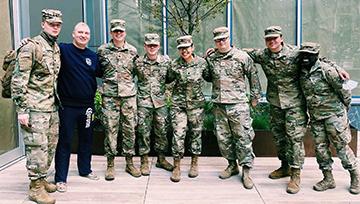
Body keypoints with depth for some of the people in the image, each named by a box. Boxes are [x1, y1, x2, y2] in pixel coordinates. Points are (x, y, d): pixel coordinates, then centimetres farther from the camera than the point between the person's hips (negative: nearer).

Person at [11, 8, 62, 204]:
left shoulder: (56, 48, 13)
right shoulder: (31, 47, -11)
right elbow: (18, 81, -14)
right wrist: (22, 110, -17)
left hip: (52, 107, 8)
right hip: (35, 108, -8)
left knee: (50, 147, 14)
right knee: (37, 148, -3)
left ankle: (41, 179, 29)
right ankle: (35, 187, 9)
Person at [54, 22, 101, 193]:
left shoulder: (93, 56, 11)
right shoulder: (62, 49, -5)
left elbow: (101, 73, 24)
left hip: (87, 106, 5)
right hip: (67, 105, -5)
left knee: (86, 139, 16)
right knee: (64, 141, 1)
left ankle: (85, 169, 33)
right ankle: (60, 178, 11)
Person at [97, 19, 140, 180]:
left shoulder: (132, 50, 8)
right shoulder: (103, 50, 4)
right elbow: (97, 70, 15)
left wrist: (128, 80, 13)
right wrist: (108, 78, 9)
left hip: (129, 95, 2)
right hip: (109, 95, -1)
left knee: (130, 129, 5)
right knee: (110, 129, 0)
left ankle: (129, 163, 17)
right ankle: (110, 165, 11)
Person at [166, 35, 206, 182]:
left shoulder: (201, 63, -2)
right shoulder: (174, 65, -2)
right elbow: (168, 80, 13)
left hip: (196, 104, 1)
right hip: (178, 104, -1)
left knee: (195, 133, 10)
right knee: (178, 134, -6)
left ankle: (194, 164, 26)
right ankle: (176, 167, 6)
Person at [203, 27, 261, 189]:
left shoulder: (242, 57, -2)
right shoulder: (210, 58, 8)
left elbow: (253, 76, 5)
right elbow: (207, 77, 21)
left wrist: (255, 96, 6)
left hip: (238, 104, -4)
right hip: (219, 105, 4)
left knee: (243, 137, -2)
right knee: (223, 137, 10)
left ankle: (246, 171, 7)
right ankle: (232, 165, 27)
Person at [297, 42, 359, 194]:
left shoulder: (326, 70, -16)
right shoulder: (302, 73, 4)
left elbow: (343, 89, -9)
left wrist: (344, 108, 3)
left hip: (333, 114, -6)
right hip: (315, 117, 6)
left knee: (341, 146, 1)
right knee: (320, 147, 8)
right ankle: (328, 179, 20)